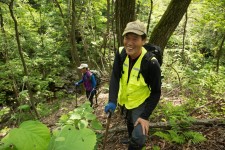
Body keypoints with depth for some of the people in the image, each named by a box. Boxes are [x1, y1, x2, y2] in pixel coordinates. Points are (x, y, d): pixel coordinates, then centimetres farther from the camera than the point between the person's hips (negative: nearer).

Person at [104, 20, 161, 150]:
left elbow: (156, 92, -24)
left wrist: (145, 116, -28)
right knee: (130, 122, 30)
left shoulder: (151, 63, -31)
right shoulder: (121, 53, -18)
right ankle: (131, 139, 62)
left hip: (141, 102, -5)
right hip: (125, 99, 5)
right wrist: (112, 101, -34)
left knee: (138, 137, -15)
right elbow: (115, 77, -21)